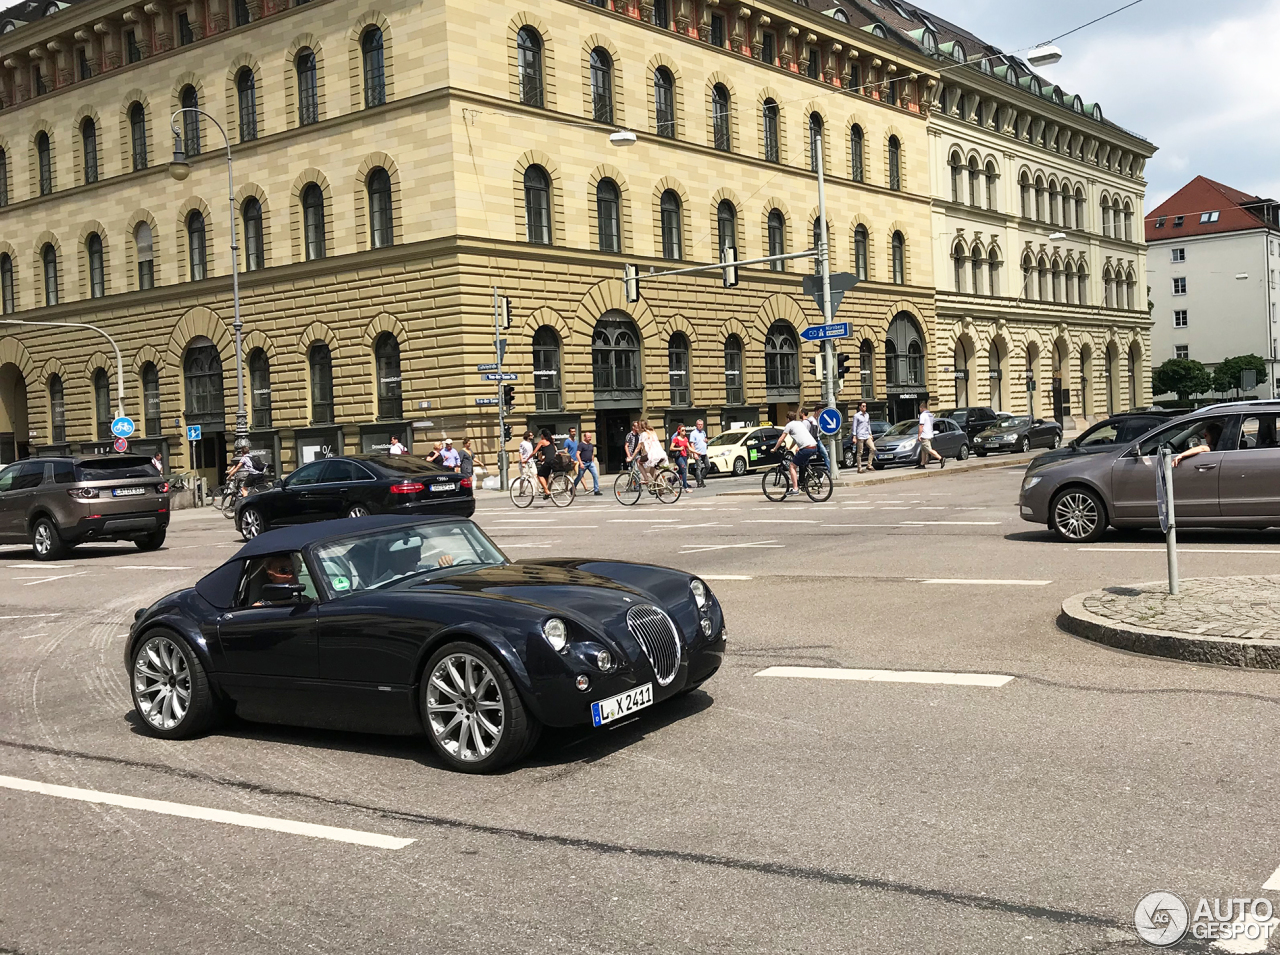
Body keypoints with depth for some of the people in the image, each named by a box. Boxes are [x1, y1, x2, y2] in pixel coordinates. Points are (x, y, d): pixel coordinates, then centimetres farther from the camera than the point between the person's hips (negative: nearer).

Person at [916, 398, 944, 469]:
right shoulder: (930, 415, 16)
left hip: (924, 436, -9)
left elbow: (921, 426, -18)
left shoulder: (923, 415, -12)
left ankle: (941, 459, -23)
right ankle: (922, 464, 14)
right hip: (930, 435, 9)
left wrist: (919, 435, -15)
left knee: (929, 450, -13)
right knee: (923, 450, 14)